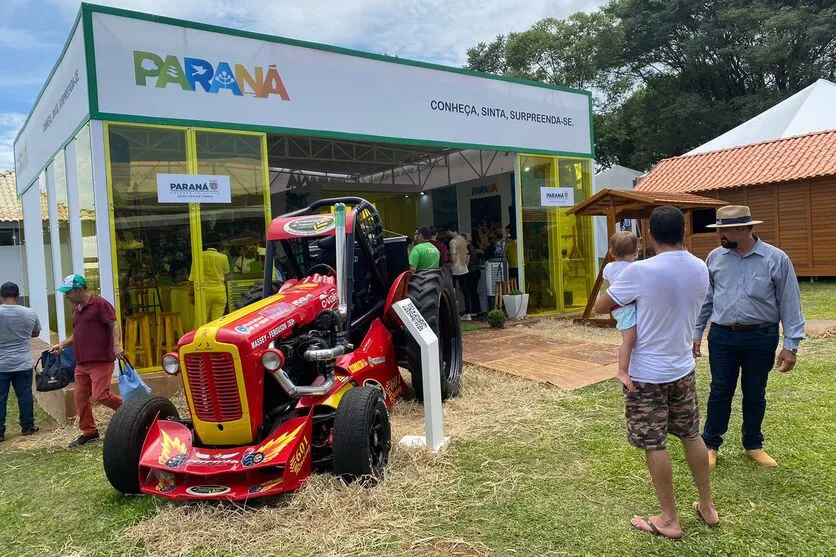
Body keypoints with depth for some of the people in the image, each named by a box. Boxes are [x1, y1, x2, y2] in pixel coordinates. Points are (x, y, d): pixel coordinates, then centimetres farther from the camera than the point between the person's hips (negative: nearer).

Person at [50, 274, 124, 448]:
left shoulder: (100, 304, -8)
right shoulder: (76, 309, 18)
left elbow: (114, 325, -15)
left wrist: (117, 345, -29)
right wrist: (62, 344, 18)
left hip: (101, 360, -9)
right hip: (81, 362, 9)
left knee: (100, 395, -15)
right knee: (81, 398, 8)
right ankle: (88, 432, 21)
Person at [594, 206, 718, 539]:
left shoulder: (639, 271, -21)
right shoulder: (701, 270, -1)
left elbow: (600, 307, -10)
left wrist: (627, 299, 8)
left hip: (647, 374, -6)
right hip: (683, 368, 6)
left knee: (654, 445, 6)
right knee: (692, 436, 20)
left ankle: (669, 520, 17)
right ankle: (708, 507, 34)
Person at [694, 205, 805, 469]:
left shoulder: (776, 259, -8)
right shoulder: (715, 257, 0)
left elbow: (789, 304, -5)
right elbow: (705, 298, 9)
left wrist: (790, 345, -7)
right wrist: (696, 333, 9)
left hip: (761, 338, -1)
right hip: (722, 336, 1)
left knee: (755, 394, 12)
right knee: (720, 392, 7)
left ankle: (753, 445, 30)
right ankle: (711, 444, 21)